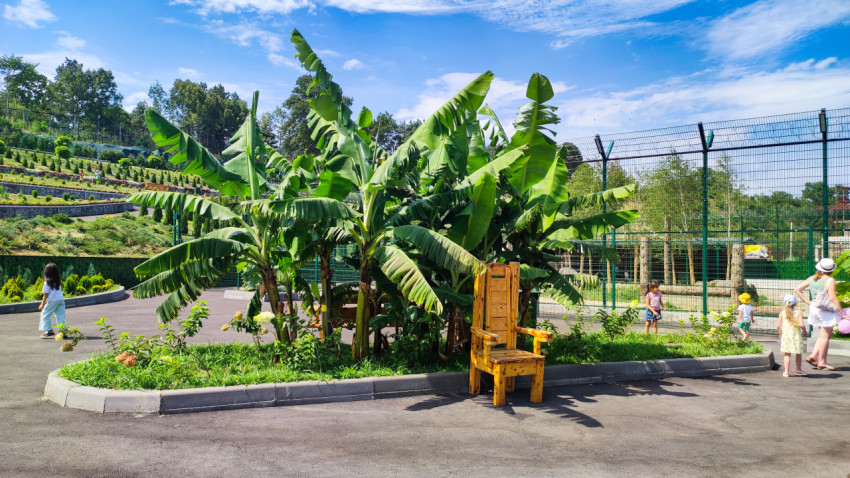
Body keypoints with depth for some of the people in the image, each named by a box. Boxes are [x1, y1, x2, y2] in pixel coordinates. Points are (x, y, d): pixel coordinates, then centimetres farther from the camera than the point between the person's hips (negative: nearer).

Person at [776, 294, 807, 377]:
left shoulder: (782, 313, 0)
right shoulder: (798, 312, -7)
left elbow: (778, 326, -1)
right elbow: (801, 324, -16)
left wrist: (780, 334, 15)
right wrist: (804, 332, 2)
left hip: (785, 335, 1)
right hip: (796, 336, -1)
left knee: (787, 354, 9)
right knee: (798, 354, 18)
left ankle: (787, 371, 3)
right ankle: (798, 370, 30)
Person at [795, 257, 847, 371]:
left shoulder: (812, 278, 6)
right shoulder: (830, 280, -12)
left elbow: (797, 290, 4)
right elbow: (832, 298, -17)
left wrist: (807, 301, 6)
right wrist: (842, 313, -12)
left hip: (814, 308, 7)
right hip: (825, 309, -7)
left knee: (823, 334, 20)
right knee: (825, 336, 3)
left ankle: (813, 356, 13)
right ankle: (822, 362, 9)